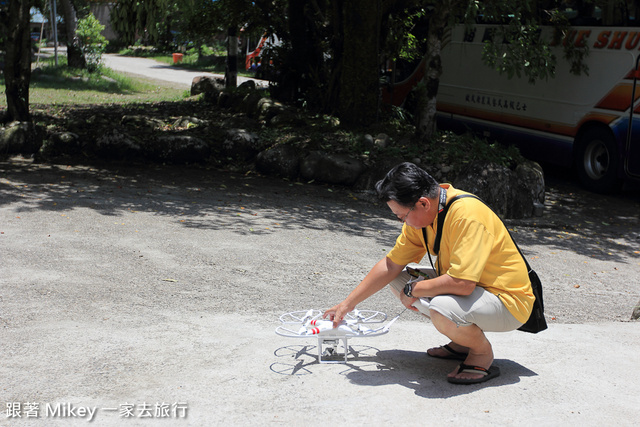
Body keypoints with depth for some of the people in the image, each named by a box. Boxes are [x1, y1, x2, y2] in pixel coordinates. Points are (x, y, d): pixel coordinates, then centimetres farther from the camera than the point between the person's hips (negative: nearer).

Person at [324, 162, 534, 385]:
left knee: (441, 310, -36)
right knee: (399, 279, 5)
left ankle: (482, 352, -3)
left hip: (508, 301, -9)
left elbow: (462, 283, -36)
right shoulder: (421, 213, -3)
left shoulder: (466, 214, -29)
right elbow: (391, 265, 5)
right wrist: (348, 304, 7)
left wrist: (412, 291, -20)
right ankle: (461, 342, 13)